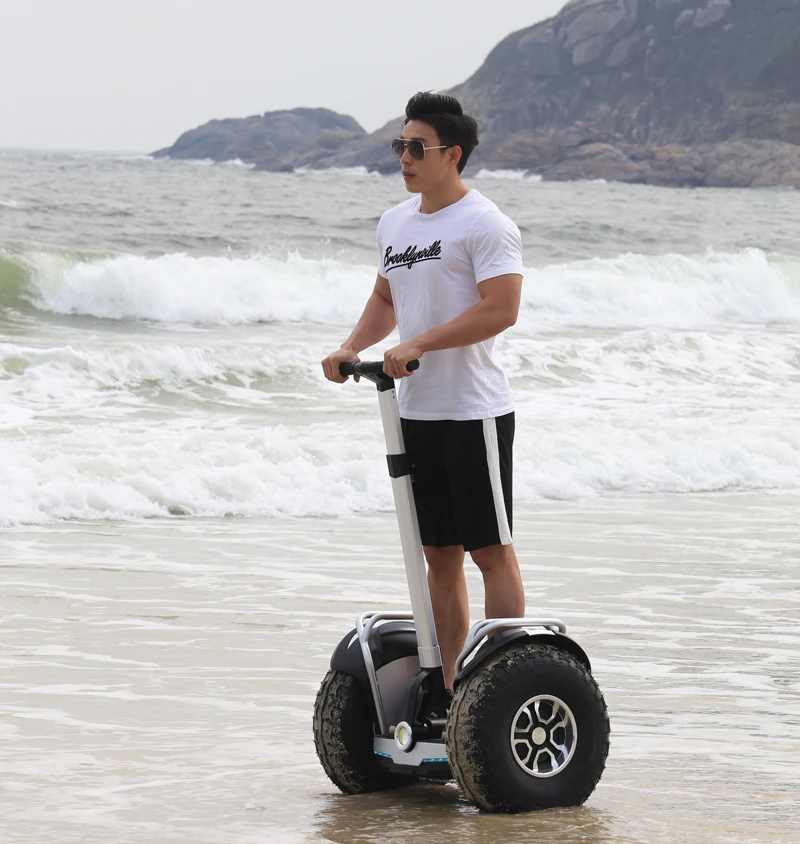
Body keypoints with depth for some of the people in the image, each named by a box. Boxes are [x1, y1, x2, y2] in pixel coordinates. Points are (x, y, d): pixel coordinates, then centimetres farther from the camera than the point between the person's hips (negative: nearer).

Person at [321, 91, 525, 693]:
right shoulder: (395, 224, 14)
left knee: (490, 548, -4)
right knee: (439, 552, 11)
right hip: (414, 411, 8)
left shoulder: (483, 224, -11)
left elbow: (500, 309, -20)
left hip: (473, 411, -8)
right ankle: (445, 685, 16)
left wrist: (419, 344, -22)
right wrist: (352, 348, 7)